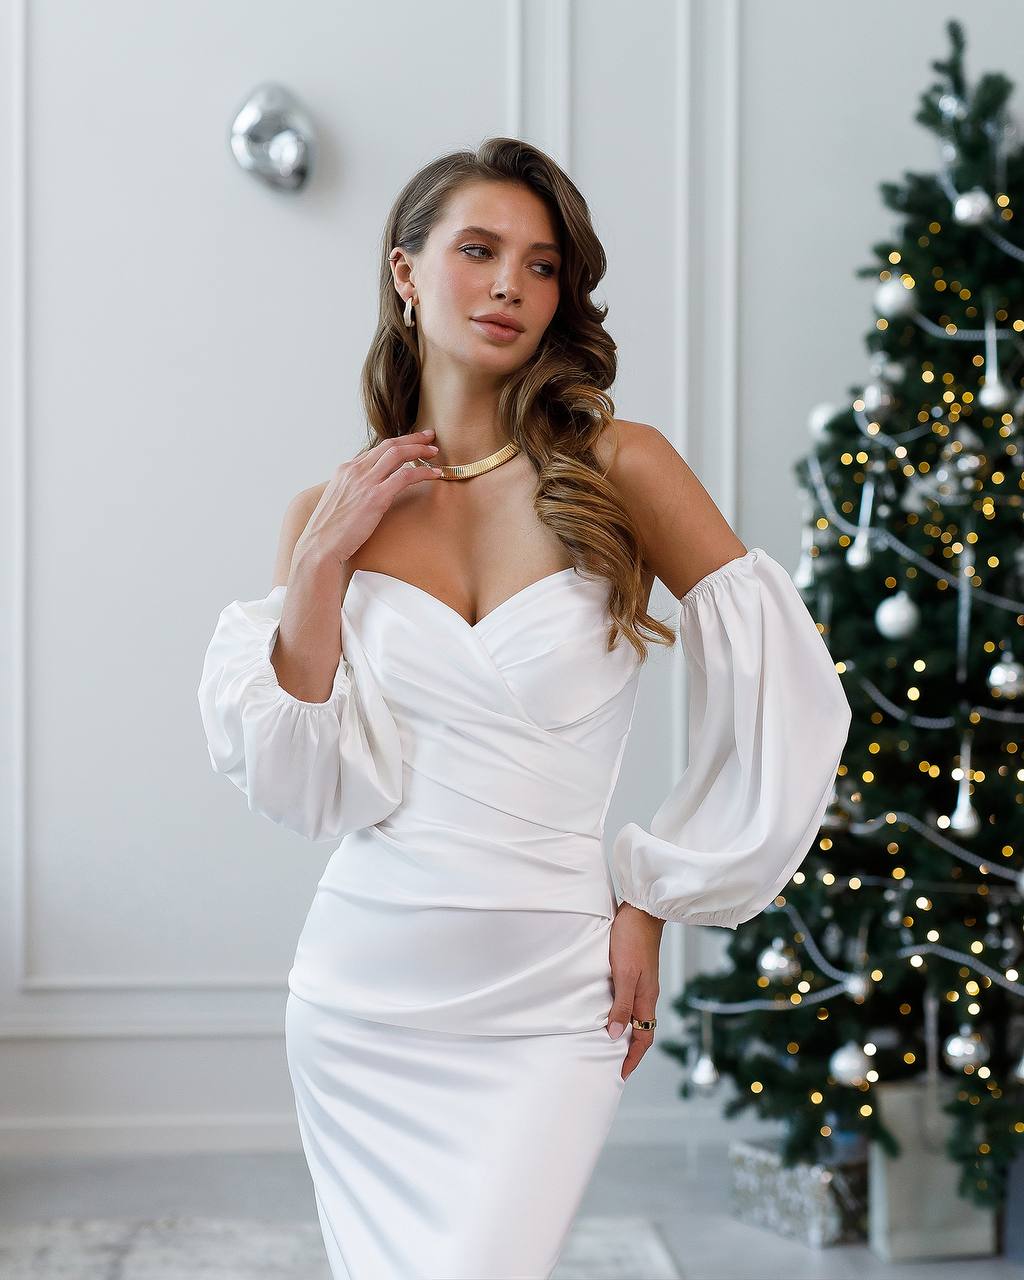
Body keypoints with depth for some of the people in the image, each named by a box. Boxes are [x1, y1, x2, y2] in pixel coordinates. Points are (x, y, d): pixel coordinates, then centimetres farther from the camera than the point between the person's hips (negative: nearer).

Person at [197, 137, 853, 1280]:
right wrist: (323, 561, -8)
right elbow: (299, 787, -2)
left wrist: (651, 895, -2)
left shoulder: (619, 468, -4)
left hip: (546, 1001, -3)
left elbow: (785, 697, -3)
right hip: (362, 991, 3)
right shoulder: (330, 511, 4)